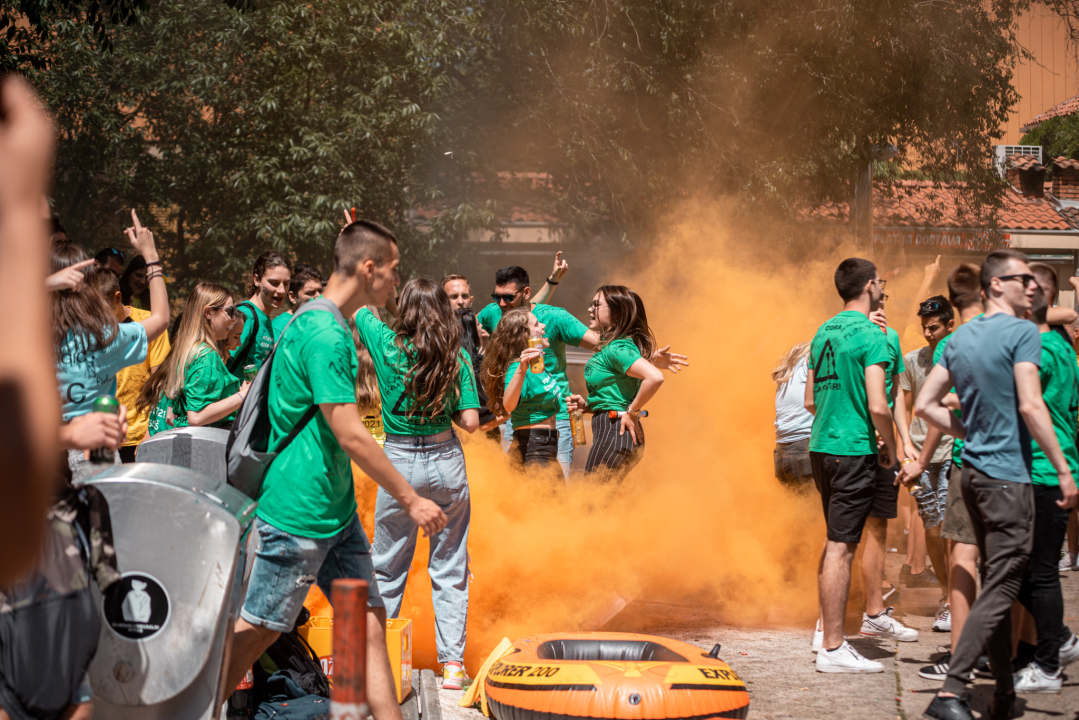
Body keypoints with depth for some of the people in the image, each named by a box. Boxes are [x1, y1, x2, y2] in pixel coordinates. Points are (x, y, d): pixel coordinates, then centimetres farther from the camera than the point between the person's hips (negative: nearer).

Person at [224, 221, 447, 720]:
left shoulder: (321, 325, 13)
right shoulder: (324, 334, -20)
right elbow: (351, 436, -22)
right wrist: (411, 500, -16)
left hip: (337, 511, 10)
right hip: (298, 514, -10)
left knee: (369, 618, 8)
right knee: (257, 629, 1)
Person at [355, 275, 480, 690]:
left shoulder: (387, 345, -7)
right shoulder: (457, 358, -5)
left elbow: (360, 310, 14)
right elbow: (470, 422, -8)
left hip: (400, 464, -1)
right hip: (446, 462, 1)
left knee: (388, 567, 12)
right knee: (449, 569, 7)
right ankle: (452, 663, 6)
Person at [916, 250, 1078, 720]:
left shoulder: (960, 338, 12)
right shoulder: (1022, 333, -11)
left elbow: (925, 405, 10)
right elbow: (1030, 406, -19)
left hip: (973, 471, 8)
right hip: (1007, 475, -8)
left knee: (994, 583, 15)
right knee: (1000, 590, -7)